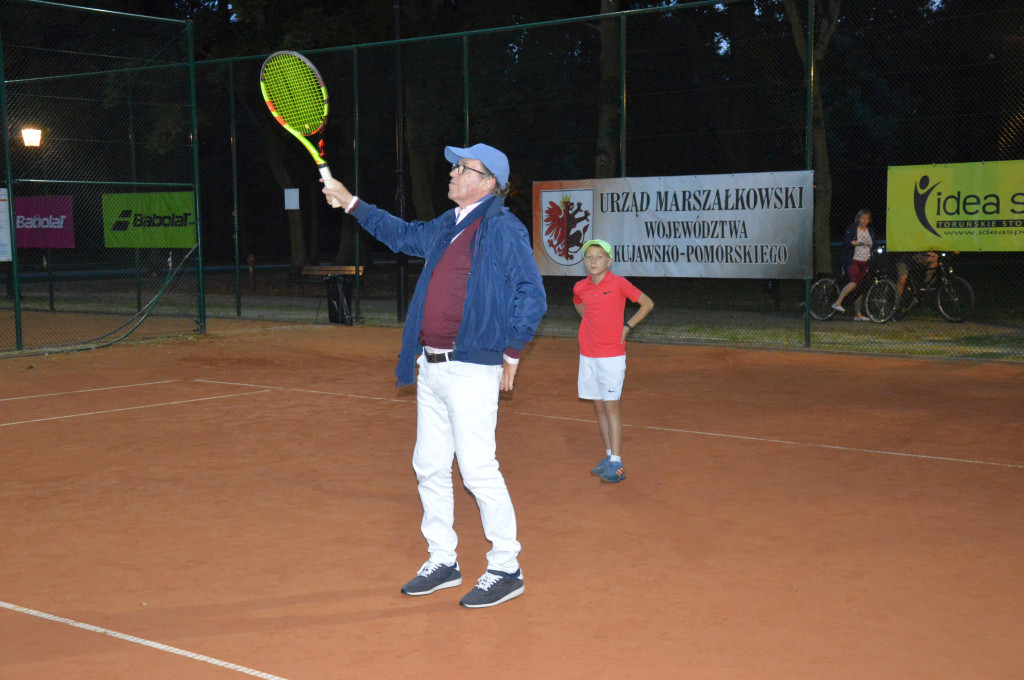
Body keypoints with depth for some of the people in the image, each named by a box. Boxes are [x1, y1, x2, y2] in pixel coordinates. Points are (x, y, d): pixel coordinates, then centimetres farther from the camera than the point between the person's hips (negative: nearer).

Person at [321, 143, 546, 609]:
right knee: (430, 469, 13)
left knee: (478, 470, -7)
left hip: (471, 369, -9)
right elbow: (404, 235, 36)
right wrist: (350, 203, 38)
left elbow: (532, 296, -11)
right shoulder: (446, 226, 16)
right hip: (431, 367, 9)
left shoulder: (504, 229, -9)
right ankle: (442, 562, 26)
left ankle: (506, 569, 6)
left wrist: (512, 351, -11)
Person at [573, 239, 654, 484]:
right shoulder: (580, 287, 5)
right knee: (598, 406, 9)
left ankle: (616, 464, -5)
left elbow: (647, 303, 1)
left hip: (612, 355, -5)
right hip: (588, 355, 5)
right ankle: (609, 456, 19)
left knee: (610, 406, -7)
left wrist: (627, 327, -5)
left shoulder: (619, 284, -8)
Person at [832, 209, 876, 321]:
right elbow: (846, 240, -13)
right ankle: (837, 302, -19)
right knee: (855, 281, -26)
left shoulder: (870, 231, 17)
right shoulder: (852, 229, 0)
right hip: (852, 260, -6)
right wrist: (852, 242, -33)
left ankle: (858, 314, 8)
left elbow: (874, 245, 22)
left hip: (865, 262, 6)